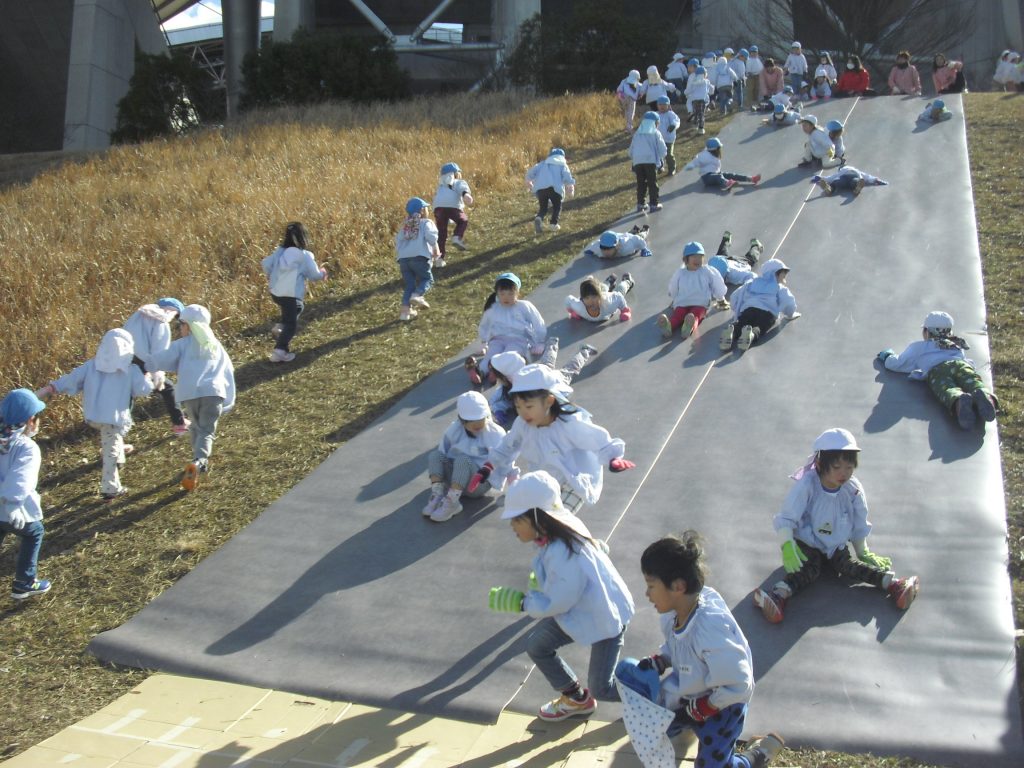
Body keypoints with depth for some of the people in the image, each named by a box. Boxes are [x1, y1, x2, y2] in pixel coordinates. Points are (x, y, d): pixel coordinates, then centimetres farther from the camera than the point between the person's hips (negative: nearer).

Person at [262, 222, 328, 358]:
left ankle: (281, 326, 18)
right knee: (291, 324, 0)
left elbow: (265, 264, 7)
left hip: (275, 292, 7)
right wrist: (322, 273, 21)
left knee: (298, 306, 32)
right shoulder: (305, 255, -6)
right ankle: (280, 351, -13)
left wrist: (270, 276, 26)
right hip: (290, 295, -7)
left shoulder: (279, 251, 8)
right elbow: (314, 276, -1)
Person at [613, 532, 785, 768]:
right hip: (687, 693, 8)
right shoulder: (673, 611, -14)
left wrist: (700, 709, -22)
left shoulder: (710, 629, -39)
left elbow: (738, 686, -33)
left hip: (720, 705, -8)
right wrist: (657, 661, -10)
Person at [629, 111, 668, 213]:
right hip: (650, 160, -3)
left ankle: (640, 204, 14)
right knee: (652, 183, 5)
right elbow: (662, 149, 2)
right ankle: (654, 204, 8)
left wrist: (633, 159, 32)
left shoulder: (637, 134, 15)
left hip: (637, 161, 3)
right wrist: (661, 157, 21)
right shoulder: (655, 134, 4)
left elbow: (631, 150, 18)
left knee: (640, 183, 12)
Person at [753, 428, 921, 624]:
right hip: (808, 545, -3)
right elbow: (785, 519, -19)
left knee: (851, 566, -25)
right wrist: (788, 548, -29)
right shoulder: (806, 486, -21)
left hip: (838, 545, 3)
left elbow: (859, 525, 5)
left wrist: (863, 551, 9)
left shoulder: (853, 489, -9)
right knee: (808, 570, -30)